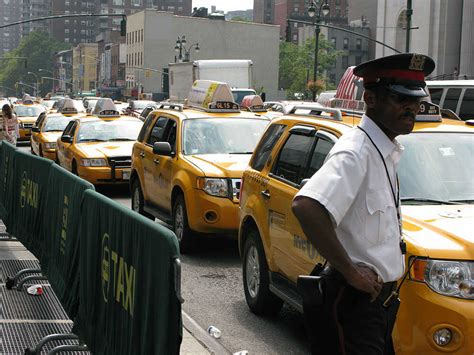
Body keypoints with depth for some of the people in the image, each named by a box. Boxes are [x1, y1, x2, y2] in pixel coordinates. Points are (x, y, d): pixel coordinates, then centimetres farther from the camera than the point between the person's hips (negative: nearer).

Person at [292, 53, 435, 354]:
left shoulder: (389, 151, 9)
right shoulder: (355, 152, -21)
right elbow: (306, 208, -36)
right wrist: (350, 271, -28)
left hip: (381, 296, 9)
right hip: (354, 301, -9)